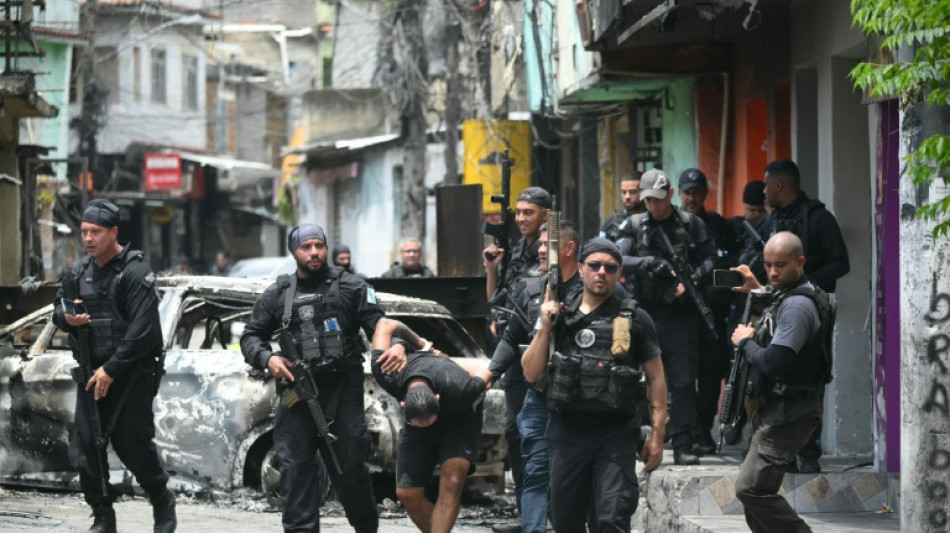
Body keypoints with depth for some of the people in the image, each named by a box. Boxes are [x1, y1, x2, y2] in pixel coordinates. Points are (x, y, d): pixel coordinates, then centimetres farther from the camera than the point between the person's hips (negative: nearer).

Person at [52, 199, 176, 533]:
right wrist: (65, 318, -6)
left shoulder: (134, 272, -12)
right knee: (84, 445, -1)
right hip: (93, 372, 6)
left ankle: (163, 502, 18)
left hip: (132, 373, -6)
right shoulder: (79, 271, 9)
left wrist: (112, 370, -19)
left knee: (132, 443, -6)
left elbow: (143, 330, -18)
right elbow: (59, 308, 21)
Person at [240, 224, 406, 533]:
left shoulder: (350, 287, 7)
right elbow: (251, 335, 15)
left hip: (343, 392, -2)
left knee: (349, 466, 1)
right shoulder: (277, 295, 13)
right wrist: (267, 358, -6)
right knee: (296, 467, -4)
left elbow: (378, 322, 0)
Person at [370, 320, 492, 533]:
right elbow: (387, 326, -16)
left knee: (452, 483, -26)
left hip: (461, 418, -3)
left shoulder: (458, 391, -41)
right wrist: (421, 345, -1)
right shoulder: (388, 377, -34)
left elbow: (484, 373, -16)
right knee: (407, 493, -7)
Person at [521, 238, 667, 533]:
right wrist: (544, 328, -4)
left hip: (615, 434, -3)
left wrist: (657, 435, -5)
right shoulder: (560, 315, 9)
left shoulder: (634, 319, 2)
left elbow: (655, 377, 2)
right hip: (566, 431, 3)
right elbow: (531, 373, 8)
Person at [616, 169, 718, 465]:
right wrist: (650, 263, -16)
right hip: (646, 312, 1)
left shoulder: (691, 225, 5)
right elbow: (618, 260, -1)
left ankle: (683, 446, 2)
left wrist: (693, 280, -12)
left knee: (683, 382, -2)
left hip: (681, 314, -1)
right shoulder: (635, 227, 7)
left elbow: (710, 258, 6)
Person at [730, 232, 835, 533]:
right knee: (757, 492, 12)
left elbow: (772, 363, -25)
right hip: (776, 410, 11)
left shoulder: (798, 305, -17)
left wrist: (745, 342, -7)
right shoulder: (786, 298, 15)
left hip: (789, 414, -11)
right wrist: (756, 291, 24)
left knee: (751, 488, -17)